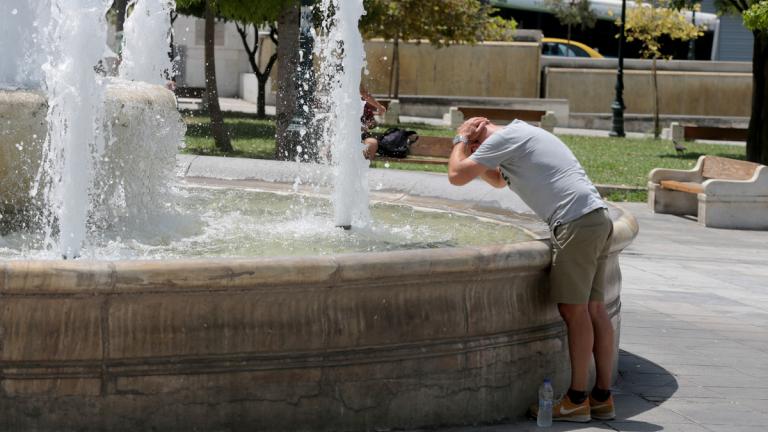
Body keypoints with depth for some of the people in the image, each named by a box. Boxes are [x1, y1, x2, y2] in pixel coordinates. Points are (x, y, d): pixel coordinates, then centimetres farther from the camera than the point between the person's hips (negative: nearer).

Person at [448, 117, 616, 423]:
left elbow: (457, 176, -5)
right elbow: (498, 181, 44)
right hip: (597, 217, 10)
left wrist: (461, 141, 13)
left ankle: (577, 399, -1)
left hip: (576, 221, -10)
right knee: (593, 308, 9)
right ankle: (602, 397, 11)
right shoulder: (522, 134, 27)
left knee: (573, 309, -5)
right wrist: (468, 148, 32)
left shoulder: (503, 139, -3)